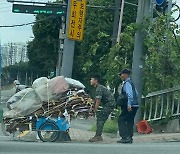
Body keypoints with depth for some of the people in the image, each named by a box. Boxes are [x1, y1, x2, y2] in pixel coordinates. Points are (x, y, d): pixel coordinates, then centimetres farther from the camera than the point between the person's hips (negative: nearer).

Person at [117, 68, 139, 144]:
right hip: (134, 106, 10)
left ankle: (125, 137, -14)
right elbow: (136, 94, 25)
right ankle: (129, 138, 15)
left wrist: (129, 105, -28)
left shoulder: (127, 83, -11)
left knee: (121, 120, -8)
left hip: (129, 107, -10)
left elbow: (130, 94, -23)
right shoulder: (130, 82, 19)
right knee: (130, 121, 13)